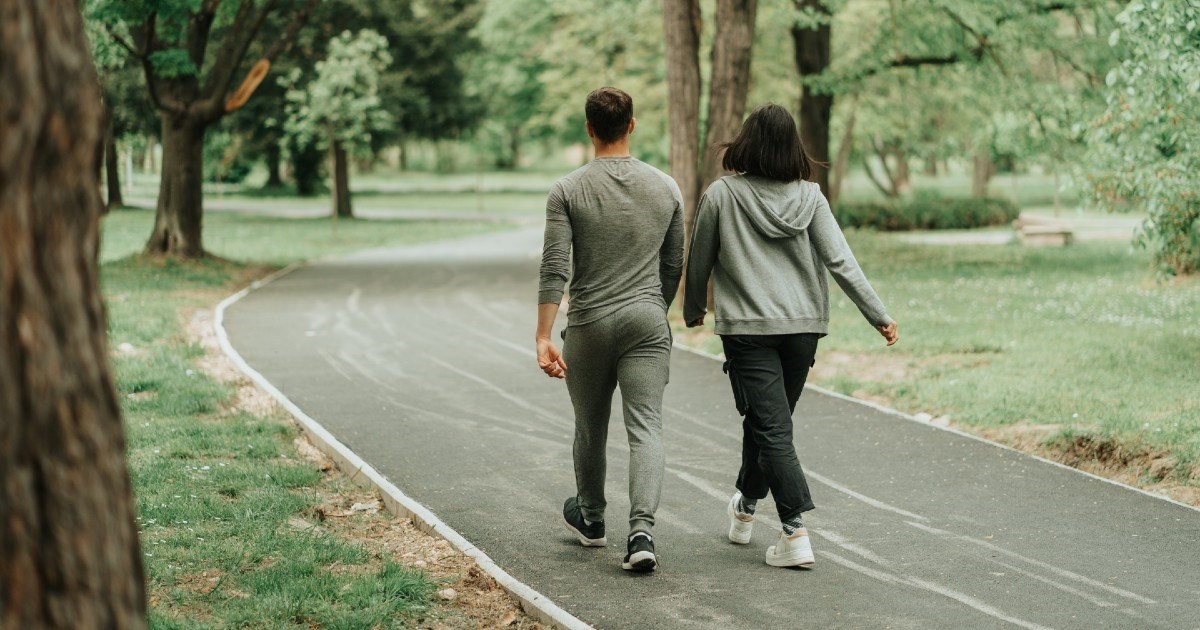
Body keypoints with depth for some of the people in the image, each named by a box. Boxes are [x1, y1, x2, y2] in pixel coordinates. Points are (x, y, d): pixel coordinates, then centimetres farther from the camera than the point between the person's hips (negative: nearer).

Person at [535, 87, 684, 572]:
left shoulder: (568, 191, -6)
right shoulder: (665, 188, 3)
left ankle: (590, 519, 37)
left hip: (590, 324, -1)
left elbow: (554, 269, -12)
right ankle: (641, 531, -21)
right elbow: (674, 265, 11)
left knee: (590, 428, 17)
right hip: (647, 321, 1)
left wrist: (543, 338, -13)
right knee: (645, 428, -4)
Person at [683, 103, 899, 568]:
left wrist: (693, 310, 22)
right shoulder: (809, 196, 0)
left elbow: (699, 263, 4)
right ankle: (746, 507, 39)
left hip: (748, 328, -4)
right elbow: (841, 261, -6)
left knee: (772, 427, -4)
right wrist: (879, 316, -2)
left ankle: (795, 533, -13)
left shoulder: (721, 195, -6)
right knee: (769, 420, 19)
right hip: (803, 325, 4)